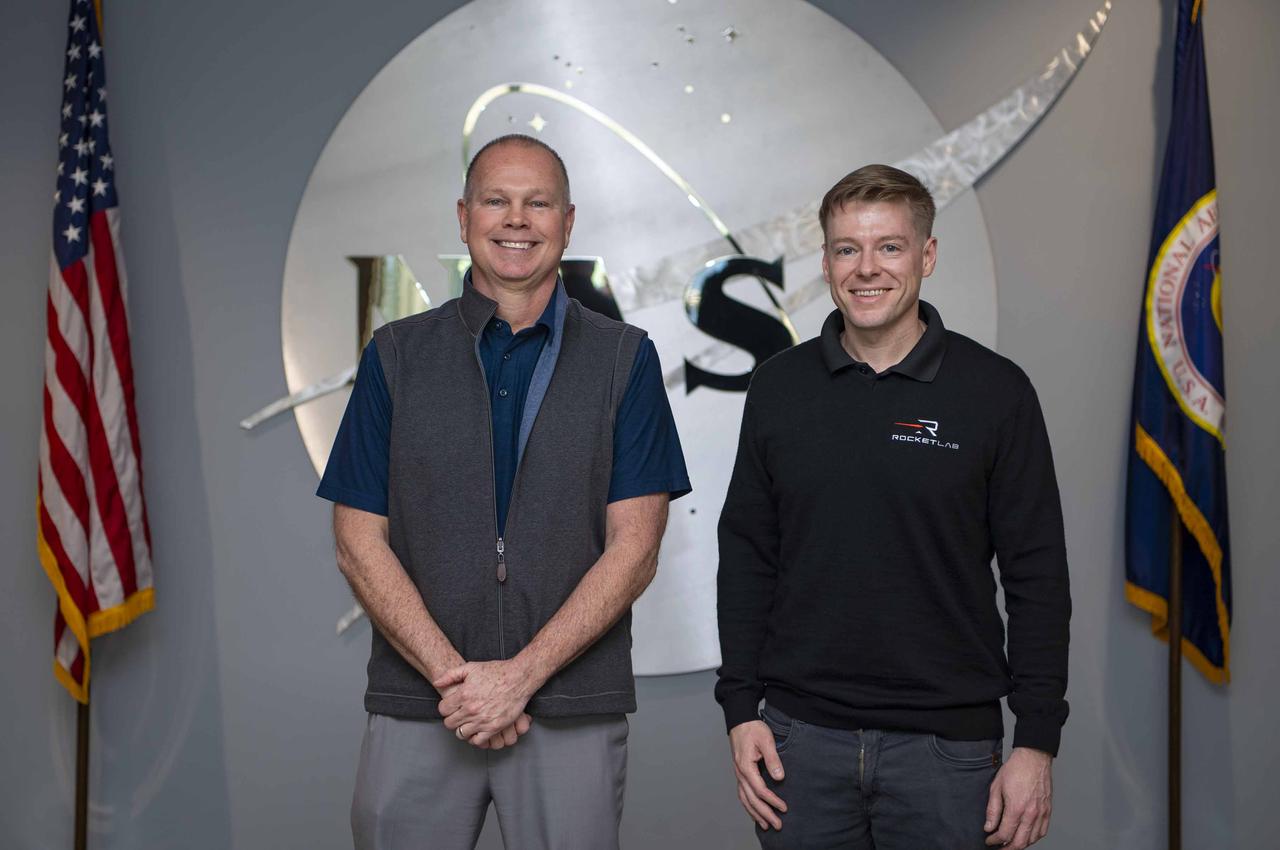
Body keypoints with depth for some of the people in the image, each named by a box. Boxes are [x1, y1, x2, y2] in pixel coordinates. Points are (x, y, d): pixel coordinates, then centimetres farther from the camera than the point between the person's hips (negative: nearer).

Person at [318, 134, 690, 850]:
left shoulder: (625, 359, 4)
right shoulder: (397, 355, 7)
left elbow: (634, 549, -3)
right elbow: (360, 542, 2)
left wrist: (520, 675, -11)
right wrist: (452, 676, -9)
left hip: (574, 715, -1)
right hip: (418, 710, 1)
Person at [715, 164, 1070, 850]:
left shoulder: (994, 390, -3)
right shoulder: (779, 387, 4)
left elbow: (1037, 578, -2)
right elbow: (746, 555, 8)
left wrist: (1036, 741, -5)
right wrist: (740, 707, 2)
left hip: (947, 742, -2)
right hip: (801, 736, 2)